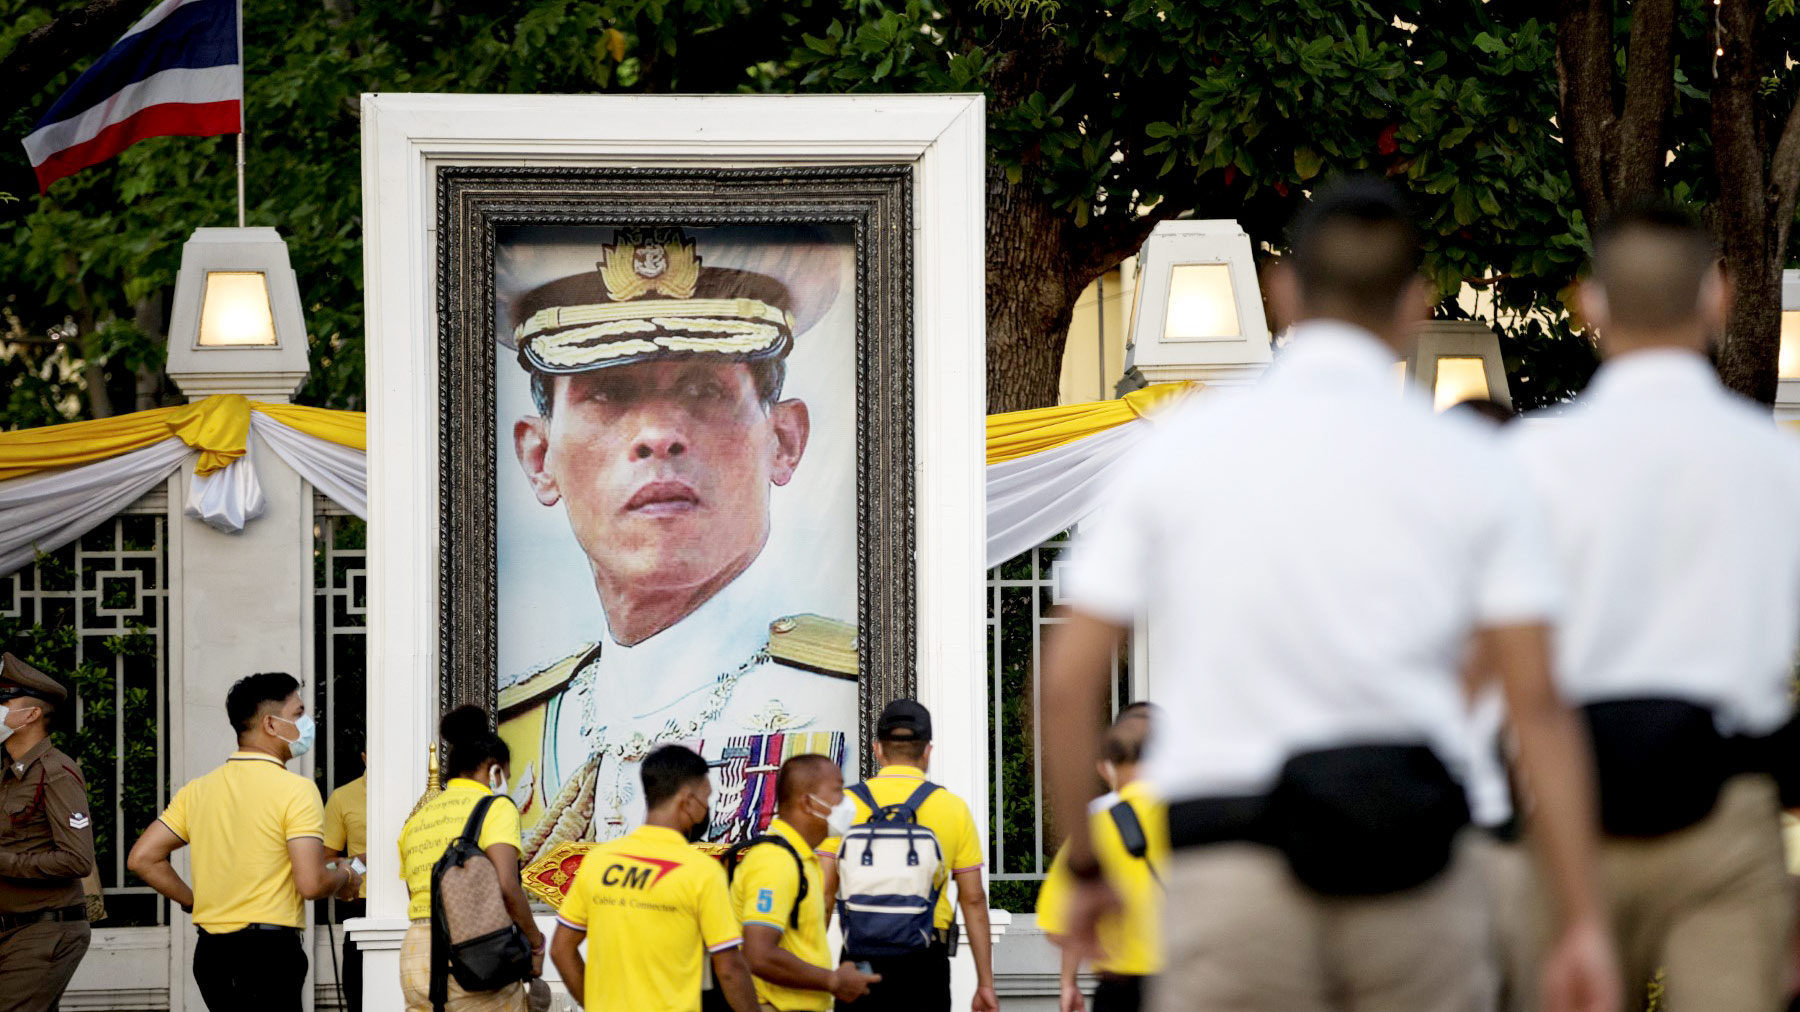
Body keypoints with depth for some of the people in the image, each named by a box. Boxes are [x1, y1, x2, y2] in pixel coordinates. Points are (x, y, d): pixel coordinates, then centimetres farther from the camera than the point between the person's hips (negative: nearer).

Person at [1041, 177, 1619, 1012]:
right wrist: (1584, 923, 1)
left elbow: (1069, 679, 4)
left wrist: (1083, 864, 16)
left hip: (1225, 865, -1)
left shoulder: (1180, 446, 6)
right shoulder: (1467, 464, 5)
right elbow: (1537, 703, -1)